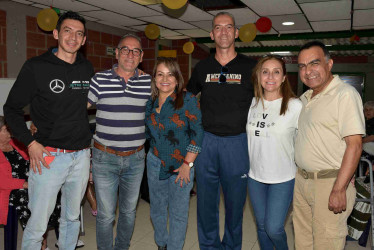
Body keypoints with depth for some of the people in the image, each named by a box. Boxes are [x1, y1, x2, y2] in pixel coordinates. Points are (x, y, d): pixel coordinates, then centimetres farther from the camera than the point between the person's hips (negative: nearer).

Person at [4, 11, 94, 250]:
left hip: (81, 155, 4)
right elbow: (12, 108, 0)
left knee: (72, 217, 18)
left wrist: (89, 142, 12)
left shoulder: (87, 68, 6)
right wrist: (31, 142, -10)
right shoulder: (36, 67, -6)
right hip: (48, 156, -4)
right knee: (38, 224, 3)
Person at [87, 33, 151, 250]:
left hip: (135, 158, 2)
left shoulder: (148, 81, 2)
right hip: (105, 157, -2)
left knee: (129, 210, 18)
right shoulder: (100, 79, -4)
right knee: (106, 214, 6)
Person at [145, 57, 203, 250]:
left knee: (178, 214, 6)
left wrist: (187, 164, -15)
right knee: (157, 210, 17)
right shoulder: (150, 103, 4)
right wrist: (156, 149, 5)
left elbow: (197, 133, -13)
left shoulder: (188, 100, -10)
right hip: (155, 163, 5)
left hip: (182, 165, -4)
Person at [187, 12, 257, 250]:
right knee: (206, 199, 12)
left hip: (238, 142, -2)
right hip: (206, 141, 2)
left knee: (235, 199, 11)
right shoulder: (202, 67, 7)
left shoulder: (250, 67, -1)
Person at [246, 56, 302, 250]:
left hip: (283, 178, -4)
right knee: (261, 226, 16)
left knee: (273, 229, -1)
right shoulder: (251, 104, 1)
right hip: (254, 176, 4)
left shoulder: (295, 106, -12)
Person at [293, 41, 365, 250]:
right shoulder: (306, 98, 13)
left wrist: (339, 190, -22)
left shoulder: (345, 94, -13)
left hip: (330, 183, -7)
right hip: (301, 180, 8)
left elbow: (354, 144, -19)